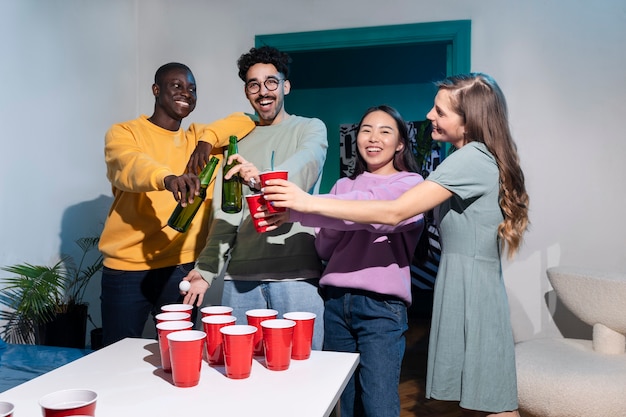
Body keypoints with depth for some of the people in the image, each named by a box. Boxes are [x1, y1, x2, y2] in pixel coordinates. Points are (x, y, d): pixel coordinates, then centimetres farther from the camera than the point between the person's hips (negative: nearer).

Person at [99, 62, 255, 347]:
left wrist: (208, 138, -14)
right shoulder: (123, 133, 0)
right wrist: (168, 178, -43)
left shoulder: (197, 138, 13)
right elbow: (130, 166, -22)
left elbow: (244, 122, 3)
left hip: (181, 268, 3)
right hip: (126, 269, -2)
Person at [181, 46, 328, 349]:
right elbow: (226, 214, 14)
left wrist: (265, 179, -39)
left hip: (296, 274, -3)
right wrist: (206, 268, 5)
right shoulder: (238, 143, 17)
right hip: (240, 276, 4)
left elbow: (304, 165, -18)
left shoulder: (310, 129, 6)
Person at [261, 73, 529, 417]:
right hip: (470, 293, 10)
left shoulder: (472, 158, -15)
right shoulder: (483, 158, 16)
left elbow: (393, 212, -22)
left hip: (469, 295, -10)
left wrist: (309, 203, -21)